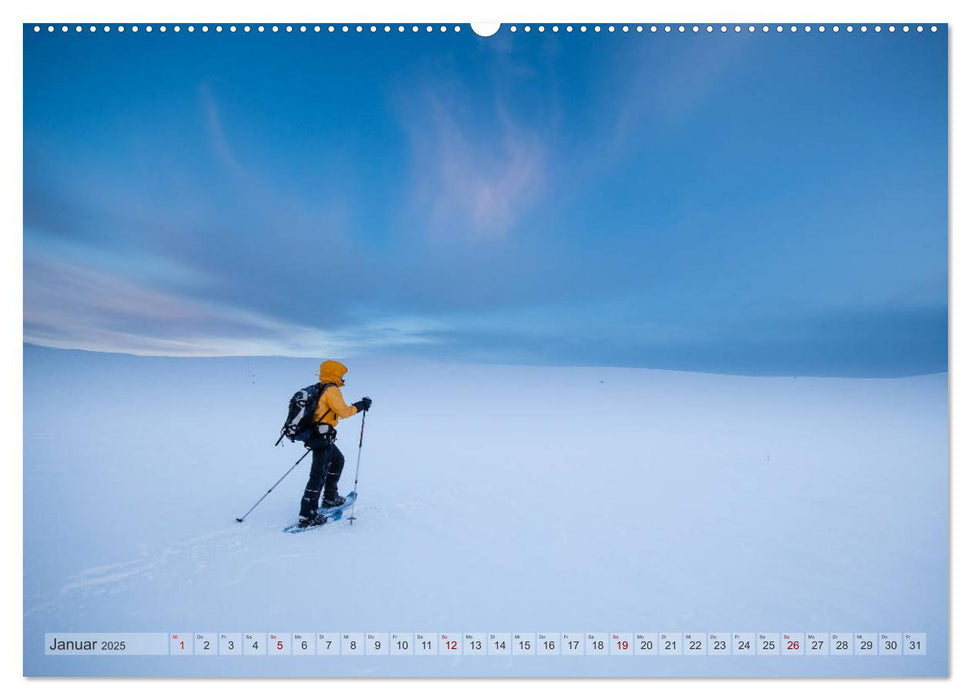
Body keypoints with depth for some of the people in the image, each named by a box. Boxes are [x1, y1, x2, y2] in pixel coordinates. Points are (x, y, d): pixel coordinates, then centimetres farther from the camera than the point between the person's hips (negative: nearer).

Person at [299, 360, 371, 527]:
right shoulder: (331, 390, -14)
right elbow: (343, 412, -16)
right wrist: (360, 406, -5)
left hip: (320, 436, 10)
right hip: (323, 437, -10)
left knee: (338, 460, 26)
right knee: (319, 474, -6)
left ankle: (330, 498, 34)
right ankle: (307, 516, -3)